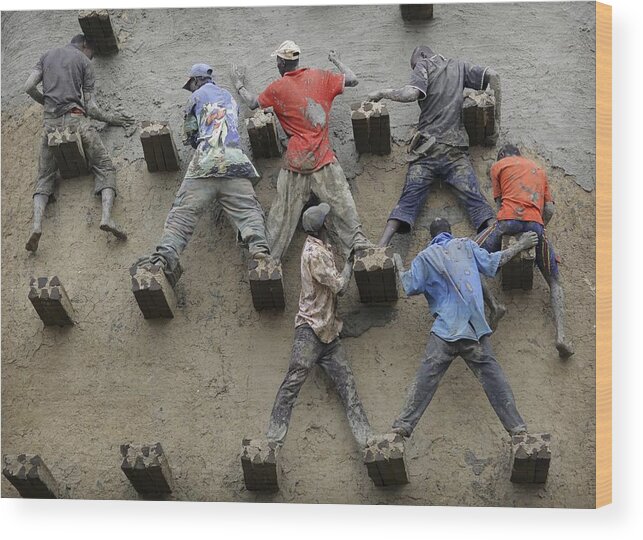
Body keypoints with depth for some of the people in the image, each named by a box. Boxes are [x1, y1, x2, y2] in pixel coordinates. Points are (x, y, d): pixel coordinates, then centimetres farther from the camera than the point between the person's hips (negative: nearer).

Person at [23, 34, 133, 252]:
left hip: (50, 122, 3)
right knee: (104, 167, -1)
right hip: (75, 118, -3)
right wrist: (111, 119, 18)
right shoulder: (84, 62, 11)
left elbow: (29, 87, 11)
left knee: (45, 176, 7)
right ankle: (107, 216, -26)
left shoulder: (47, 56, 22)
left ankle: (37, 224, -17)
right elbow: (90, 106, 4)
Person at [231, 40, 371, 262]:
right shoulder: (320, 77, 3)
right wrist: (337, 61, 28)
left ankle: (268, 255, 9)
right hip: (323, 157, 0)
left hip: (296, 159, 0)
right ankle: (357, 242, -5)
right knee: (340, 202, 1)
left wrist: (239, 84, 33)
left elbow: (253, 103, 16)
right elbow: (352, 80, 10)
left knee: (284, 210, 6)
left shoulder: (277, 88, 1)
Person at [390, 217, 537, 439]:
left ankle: (403, 425, -8)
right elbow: (492, 262, 18)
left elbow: (412, 287, 5)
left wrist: (400, 269, 24)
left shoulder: (424, 257, 8)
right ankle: (517, 426, 2)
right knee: (492, 374, 3)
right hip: (476, 327, 1)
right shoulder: (466, 245, 12)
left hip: (445, 328, -1)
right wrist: (520, 246, 30)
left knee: (426, 377, -3)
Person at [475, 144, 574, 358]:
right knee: (555, 282, 11)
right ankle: (561, 335, -11)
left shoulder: (498, 165, 22)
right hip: (535, 224, 3)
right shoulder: (538, 169, 32)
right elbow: (549, 210, 23)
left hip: (508, 220, -3)